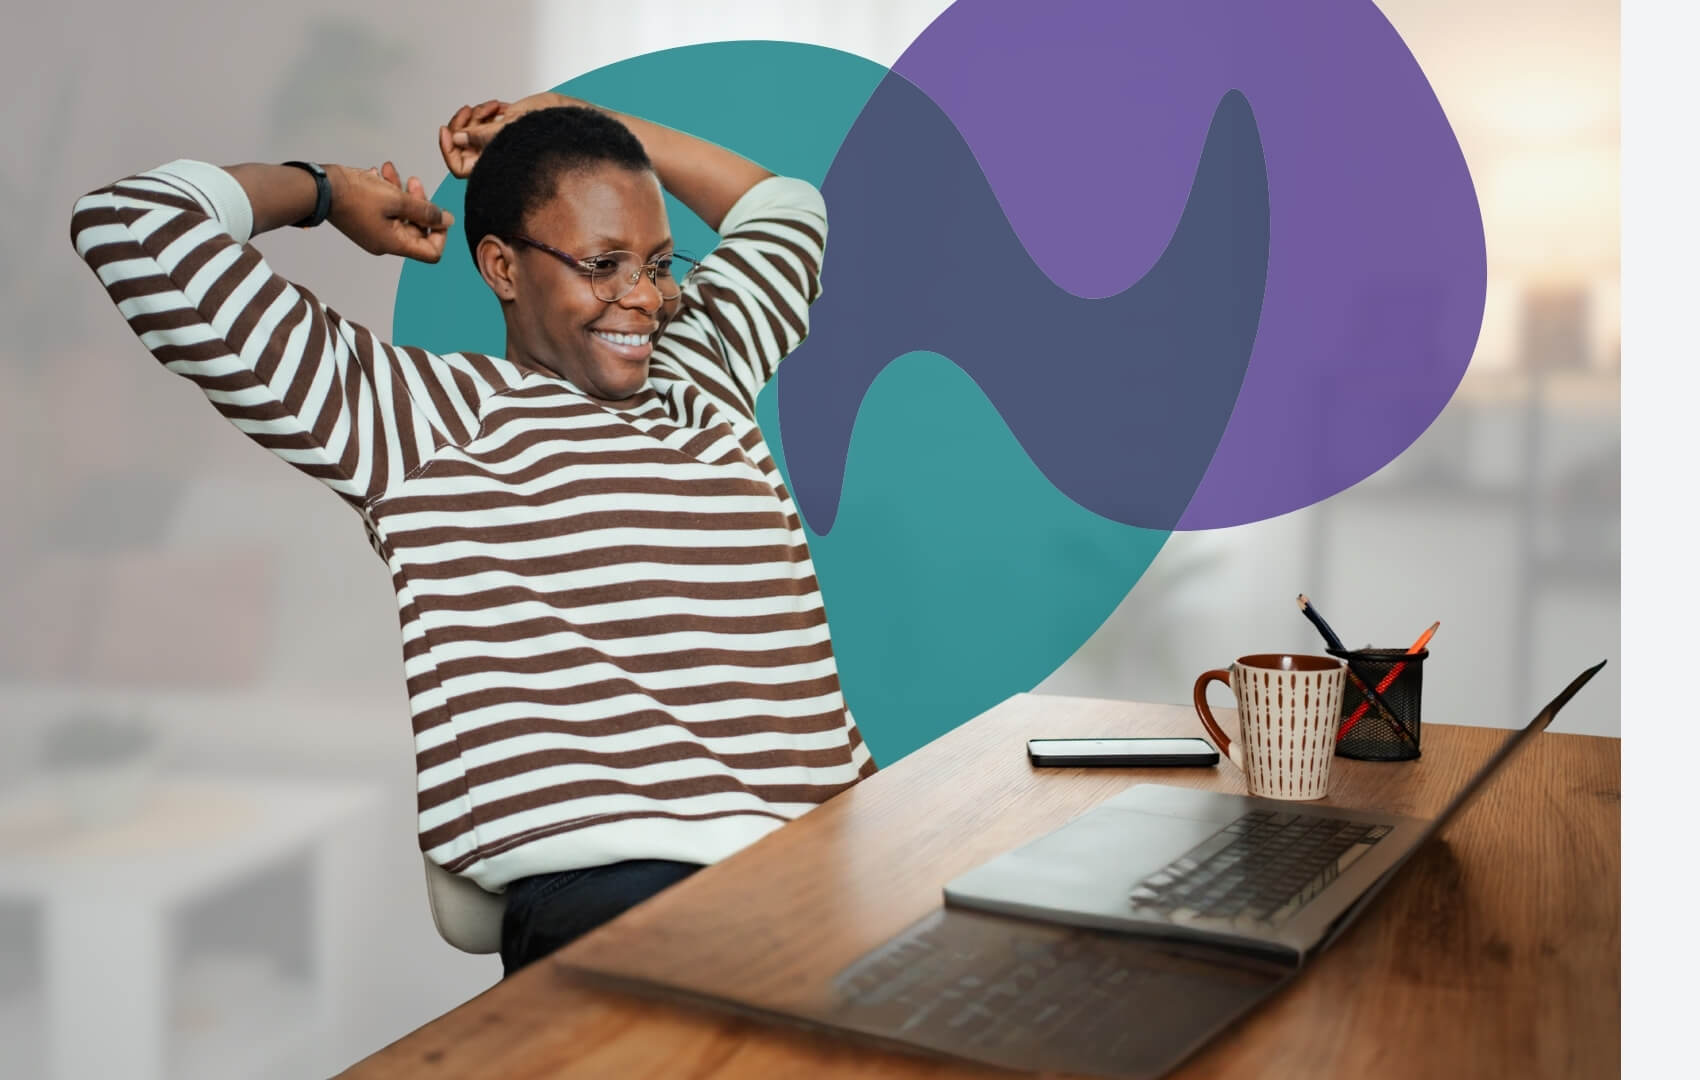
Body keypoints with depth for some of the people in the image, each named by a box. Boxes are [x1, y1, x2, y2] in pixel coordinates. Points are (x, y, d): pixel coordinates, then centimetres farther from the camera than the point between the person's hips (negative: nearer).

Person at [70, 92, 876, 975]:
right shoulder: (426, 417, 3)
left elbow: (786, 211, 40)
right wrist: (324, 190, 19)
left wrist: (563, 122, 32)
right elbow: (131, 227, 0)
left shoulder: (701, 370, 22)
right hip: (613, 887, -6)